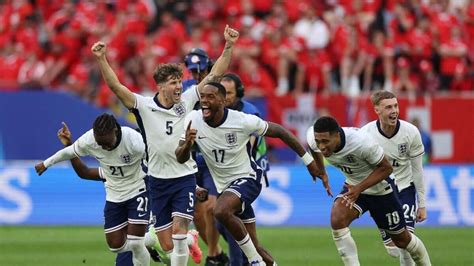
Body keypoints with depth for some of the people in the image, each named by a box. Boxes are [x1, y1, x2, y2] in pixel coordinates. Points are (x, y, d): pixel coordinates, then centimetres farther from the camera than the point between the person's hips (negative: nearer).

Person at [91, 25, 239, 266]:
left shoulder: (187, 101, -3)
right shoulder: (144, 106, -8)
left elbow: (214, 75, -2)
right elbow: (115, 86, -18)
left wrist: (228, 46, -11)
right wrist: (101, 59, -31)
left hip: (184, 178, 0)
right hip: (158, 180, 0)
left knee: (179, 231, -19)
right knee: (167, 245, 5)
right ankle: (190, 240, 40)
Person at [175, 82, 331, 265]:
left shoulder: (242, 121, -21)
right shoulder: (193, 121, -11)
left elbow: (279, 132, -8)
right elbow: (181, 159, -8)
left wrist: (308, 160, -3)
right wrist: (187, 144, -33)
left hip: (246, 179, -5)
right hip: (224, 186, 5)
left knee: (221, 211, -34)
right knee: (254, 247, 8)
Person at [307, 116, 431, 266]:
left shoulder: (362, 142, -38)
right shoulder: (313, 138, -24)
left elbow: (386, 168, -24)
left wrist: (359, 188, -33)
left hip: (379, 188, -3)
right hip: (353, 186, 3)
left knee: (401, 239, 12)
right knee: (337, 220, -27)